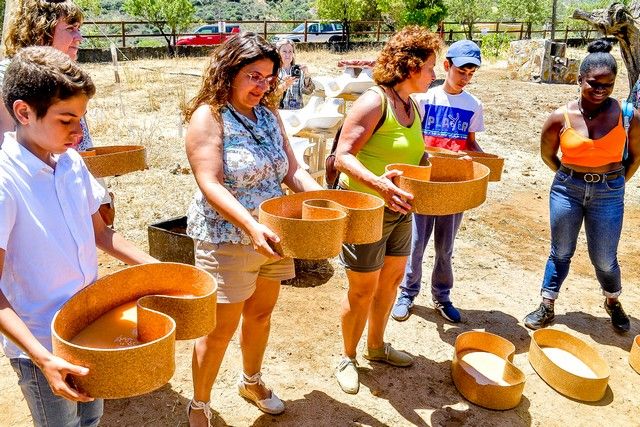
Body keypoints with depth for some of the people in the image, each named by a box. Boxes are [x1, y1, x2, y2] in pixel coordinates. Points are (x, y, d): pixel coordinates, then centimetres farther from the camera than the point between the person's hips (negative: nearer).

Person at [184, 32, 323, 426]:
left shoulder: (269, 115, 6)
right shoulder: (209, 116, -13)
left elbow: (292, 171, 6)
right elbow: (210, 184, -22)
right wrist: (251, 225, -34)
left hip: (272, 237, 6)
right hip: (227, 240, -6)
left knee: (261, 313, 20)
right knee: (221, 328, 4)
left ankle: (252, 381, 45)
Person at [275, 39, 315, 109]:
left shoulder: (298, 69, 9)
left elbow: (308, 91, -1)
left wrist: (306, 76, -16)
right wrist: (285, 85, -23)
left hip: (298, 111, 2)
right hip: (280, 111, -2)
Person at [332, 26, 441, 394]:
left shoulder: (412, 106, 6)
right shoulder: (374, 101, -19)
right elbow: (343, 155, -25)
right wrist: (376, 183, -40)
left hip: (399, 209, 8)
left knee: (392, 279, 19)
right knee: (363, 289, 4)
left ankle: (377, 346, 40)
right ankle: (348, 357, 27)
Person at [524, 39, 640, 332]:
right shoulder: (561, 118, -12)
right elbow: (547, 155, 5)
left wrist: (615, 182, 9)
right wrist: (572, 177, 10)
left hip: (609, 193, 0)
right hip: (567, 189, 0)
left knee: (604, 259, 10)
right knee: (560, 253, 12)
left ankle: (613, 302, 39)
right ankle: (547, 307, 26)